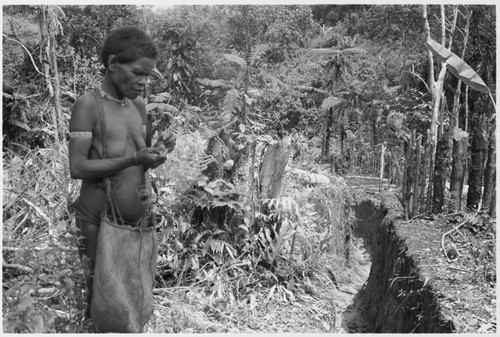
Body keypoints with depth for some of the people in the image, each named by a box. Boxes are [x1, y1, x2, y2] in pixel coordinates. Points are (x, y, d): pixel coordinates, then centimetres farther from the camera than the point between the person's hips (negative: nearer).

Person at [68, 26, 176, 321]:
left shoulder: (138, 105, 7)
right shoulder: (88, 104, -11)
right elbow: (77, 168, -16)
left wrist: (160, 152, -9)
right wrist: (134, 159, -23)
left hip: (139, 215, 5)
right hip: (100, 217, -5)